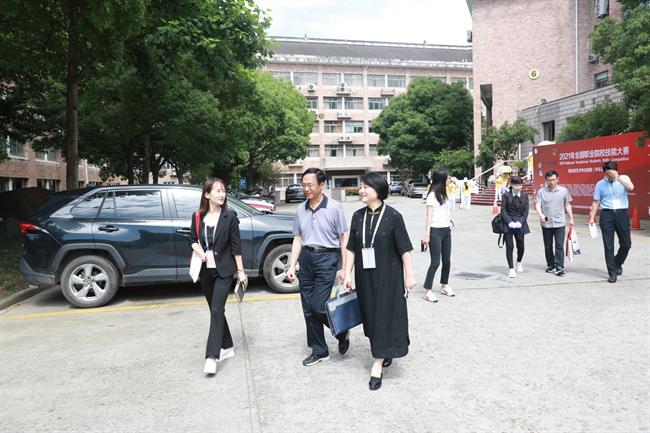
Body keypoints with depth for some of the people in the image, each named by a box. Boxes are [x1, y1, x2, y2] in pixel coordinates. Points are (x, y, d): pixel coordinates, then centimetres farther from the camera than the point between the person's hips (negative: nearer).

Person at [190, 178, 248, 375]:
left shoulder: (230, 216, -7)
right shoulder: (198, 217, 1)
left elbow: (236, 245, -5)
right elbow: (192, 239, 11)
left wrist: (240, 271, -5)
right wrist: (199, 251, -11)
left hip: (223, 270, -4)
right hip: (205, 270, 4)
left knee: (217, 311, -10)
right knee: (215, 310, 14)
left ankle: (212, 356, -7)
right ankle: (227, 347, 30)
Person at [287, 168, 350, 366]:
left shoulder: (334, 207, -6)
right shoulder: (301, 209, 8)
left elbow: (344, 238, -4)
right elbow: (297, 239, 12)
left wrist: (343, 268, -7)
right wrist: (292, 266, 5)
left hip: (327, 257, -5)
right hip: (306, 258, 5)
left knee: (318, 306, -9)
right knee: (308, 309, 8)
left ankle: (342, 332, 21)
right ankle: (319, 351, 24)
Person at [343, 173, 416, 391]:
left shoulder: (393, 216, -11)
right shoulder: (358, 216, 2)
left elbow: (404, 248, -8)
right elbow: (351, 248, 5)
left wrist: (409, 275, -8)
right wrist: (348, 274, 2)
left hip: (388, 276, -5)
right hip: (365, 277, 5)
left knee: (385, 315, -1)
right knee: (371, 316, 13)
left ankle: (377, 364, 6)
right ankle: (386, 351, 36)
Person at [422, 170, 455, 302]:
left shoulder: (444, 194, 14)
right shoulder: (432, 195, -8)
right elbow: (429, 217, -11)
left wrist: (449, 222, 5)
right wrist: (426, 235, -14)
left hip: (446, 231, 7)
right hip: (435, 231, -7)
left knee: (447, 260, 11)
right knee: (435, 262, -8)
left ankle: (444, 285, 28)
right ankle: (428, 291, -3)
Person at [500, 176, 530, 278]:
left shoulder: (525, 195, 5)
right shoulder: (506, 195, -3)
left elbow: (526, 211, 4)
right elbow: (503, 210, -3)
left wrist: (520, 222, -9)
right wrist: (510, 222, -14)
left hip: (520, 223, 3)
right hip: (508, 224, -2)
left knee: (520, 245, 10)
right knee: (509, 246, -5)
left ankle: (519, 262, 39)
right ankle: (511, 268, 2)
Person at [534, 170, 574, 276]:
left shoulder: (563, 191, 5)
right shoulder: (541, 191, 0)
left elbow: (567, 205, 11)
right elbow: (537, 205, -7)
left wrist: (571, 218, 8)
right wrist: (541, 215, -25)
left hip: (560, 223, 0)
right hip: (546, 224, 1)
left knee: (559, 246, -6)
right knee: (548, 246, 10)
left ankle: (559, 267, -4)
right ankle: (550, 265, 23)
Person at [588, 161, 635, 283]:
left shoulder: (624, 178, 5)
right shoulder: (600, 184, 6)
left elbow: (631, 188, -18)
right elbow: (596, 202, 9)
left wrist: (617, 177, -21)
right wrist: (592, 217, 4)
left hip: (622, 214, 0)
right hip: (606, 214, 0)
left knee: (626, 243, 4)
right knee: (608, 245, 0)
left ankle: (617, 264, 31)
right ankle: (612, 272, 8)